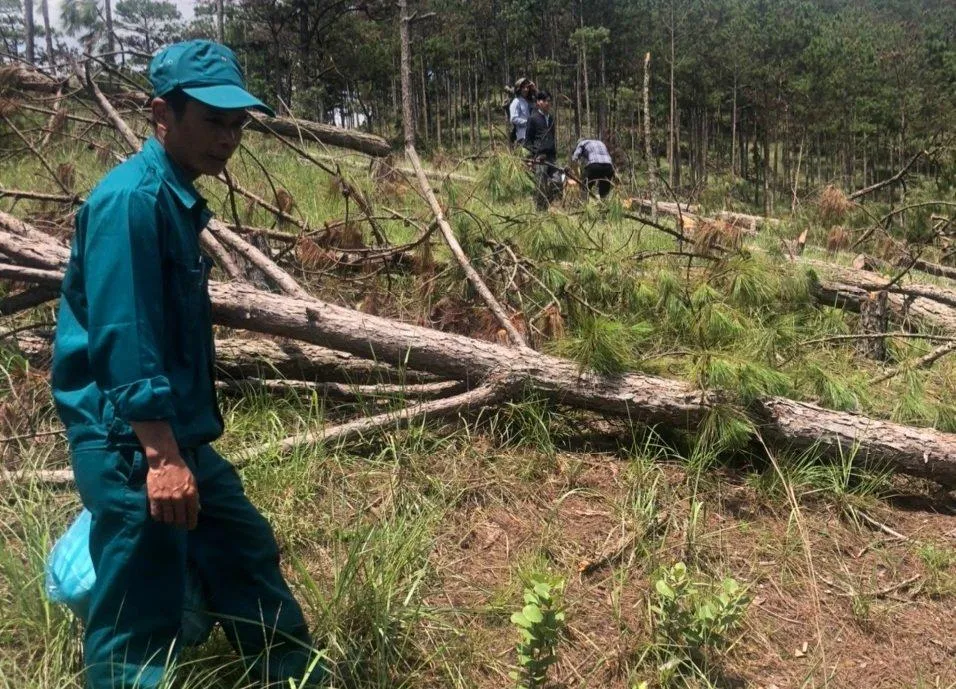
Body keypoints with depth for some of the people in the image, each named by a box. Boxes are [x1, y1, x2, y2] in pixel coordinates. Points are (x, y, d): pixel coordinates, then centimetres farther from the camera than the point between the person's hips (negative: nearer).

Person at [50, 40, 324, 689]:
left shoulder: (178, 198, 13)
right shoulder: (131, 198, -18)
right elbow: (121, 336, -24)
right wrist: (159, 456, -26)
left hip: (176, 435, 10)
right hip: (128, 442, -10)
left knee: (248, 556, 20)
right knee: (141, 617, 0)